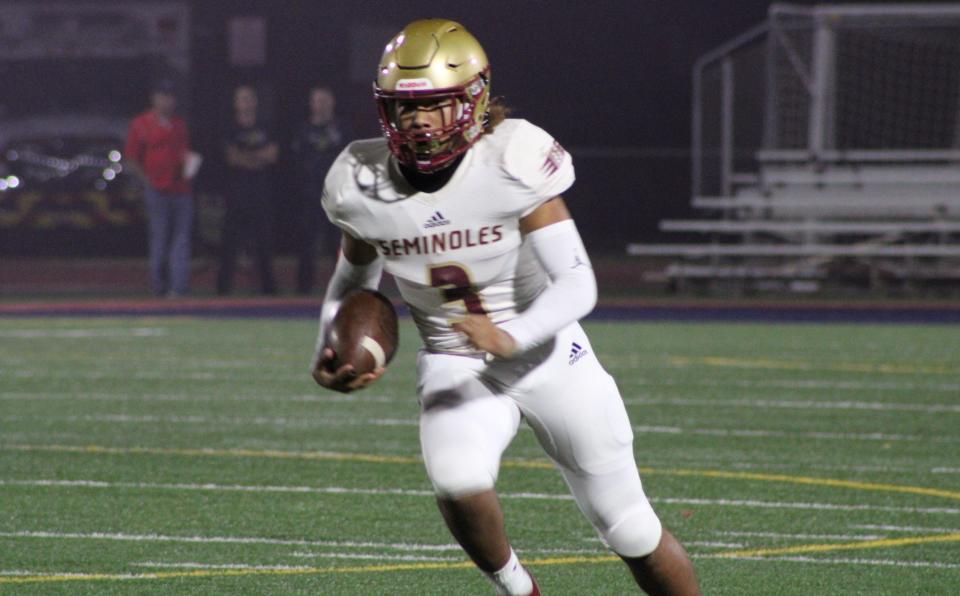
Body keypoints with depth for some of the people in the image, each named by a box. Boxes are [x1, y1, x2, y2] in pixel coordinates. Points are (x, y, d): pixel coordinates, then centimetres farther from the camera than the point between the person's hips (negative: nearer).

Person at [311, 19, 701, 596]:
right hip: (455, 367, 2)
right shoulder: (362, 186, -10)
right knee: (459, 484, -30)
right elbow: (353, 280, 10)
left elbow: (578, 286, -24)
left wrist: (512, 337, -40)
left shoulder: (514, 162, -22)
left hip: (547, 353, -2)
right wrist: (330, 355, -7)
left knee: (631, 529, 6)